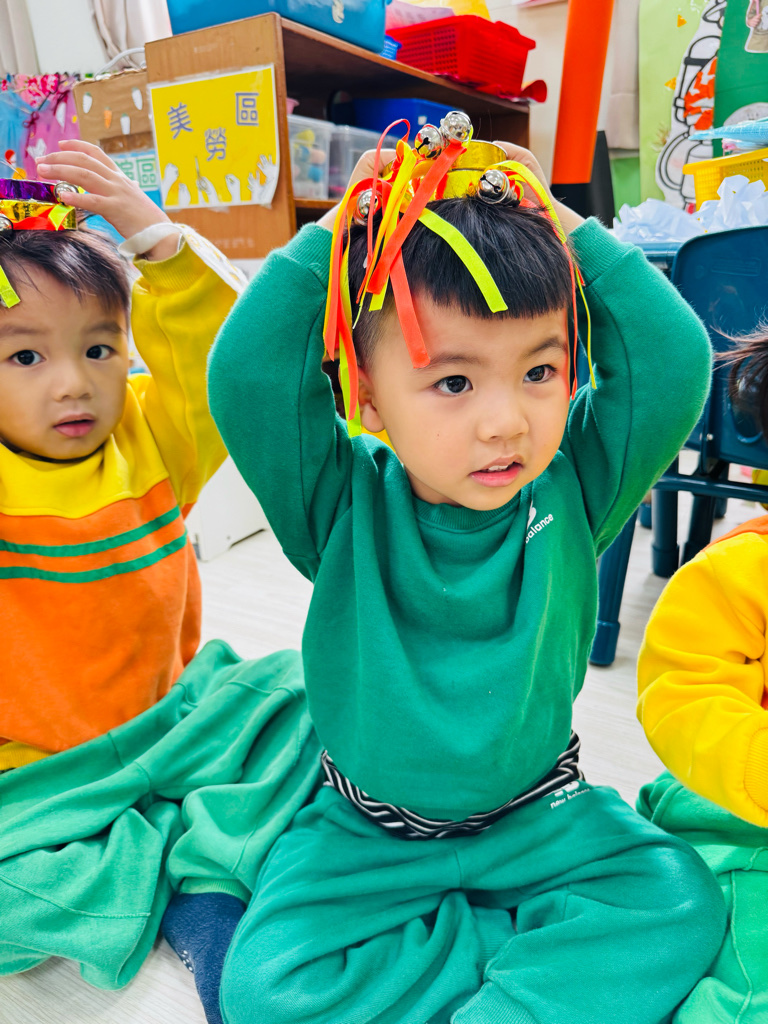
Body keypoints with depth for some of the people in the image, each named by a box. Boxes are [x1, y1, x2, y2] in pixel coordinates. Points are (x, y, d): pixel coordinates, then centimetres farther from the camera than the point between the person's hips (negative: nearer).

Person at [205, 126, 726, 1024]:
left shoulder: (574, 488, -12)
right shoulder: (345, 506, -17)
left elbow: (674, 368, -20)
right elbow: (246, 377, -29)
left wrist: (568, 231, -18)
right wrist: (330, 239, -25)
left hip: (541, 814, 2)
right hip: (367, 835, 0)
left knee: (680, 904, -13)